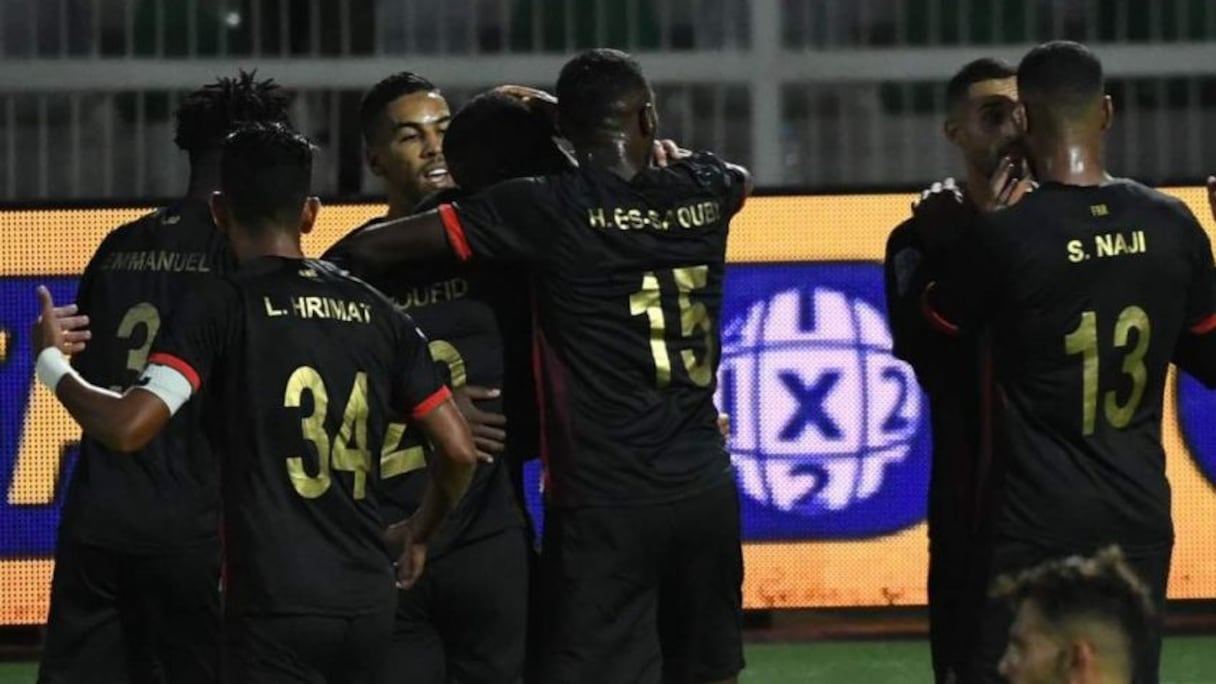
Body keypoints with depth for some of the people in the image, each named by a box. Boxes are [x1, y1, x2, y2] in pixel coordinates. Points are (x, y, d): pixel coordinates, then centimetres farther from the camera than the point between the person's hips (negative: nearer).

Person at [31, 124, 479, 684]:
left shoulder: (221, 306, -5)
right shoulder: (377, 313, 9)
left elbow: (127, 428, -15)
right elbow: (459, 450, 8)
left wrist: (51, 364, 3)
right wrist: (418, 533, 27)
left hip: (275, 604, -5)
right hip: (367, 603, 5)